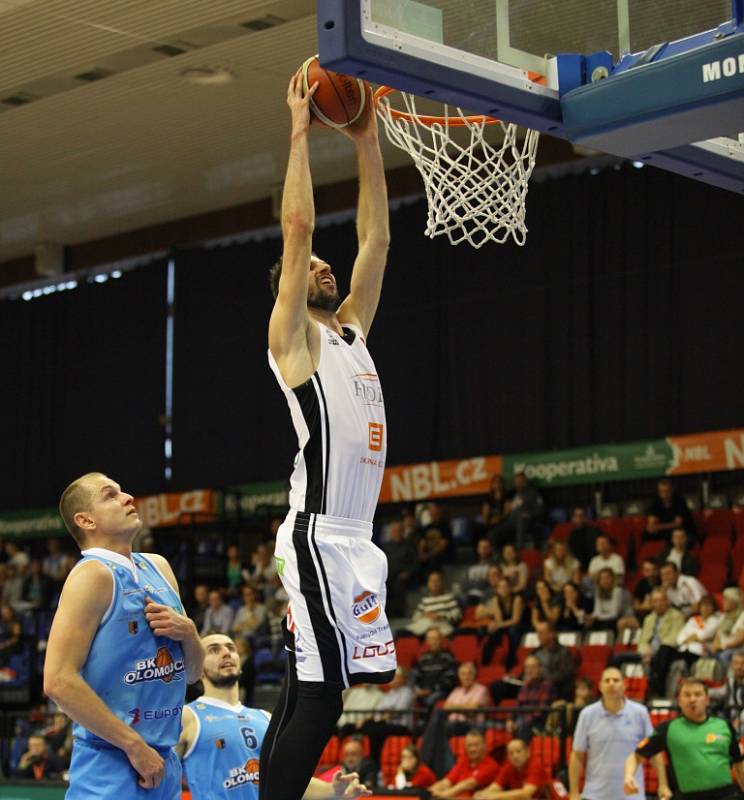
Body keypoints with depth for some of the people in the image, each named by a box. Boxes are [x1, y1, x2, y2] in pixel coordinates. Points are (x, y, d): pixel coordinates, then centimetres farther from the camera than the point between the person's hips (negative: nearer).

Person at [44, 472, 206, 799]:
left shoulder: (158, 567, 12)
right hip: (109, 771, -7)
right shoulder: (93, 574, -10)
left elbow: (192, 673, 17)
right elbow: (58, 681, -19)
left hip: (164, 762, 7)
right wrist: (134, 745, -17)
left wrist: (188, 632, -4)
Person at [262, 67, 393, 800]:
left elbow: (376, 238, 21)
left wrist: (367, 143, 20)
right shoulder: (291, 334, 0)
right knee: (318, 694, -13)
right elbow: (297, 225, -9)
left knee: (306, 695, 9)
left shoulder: (350, 330, 21)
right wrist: (301, 131, -3)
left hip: (354, 542, 9)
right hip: (318, 539, -8)